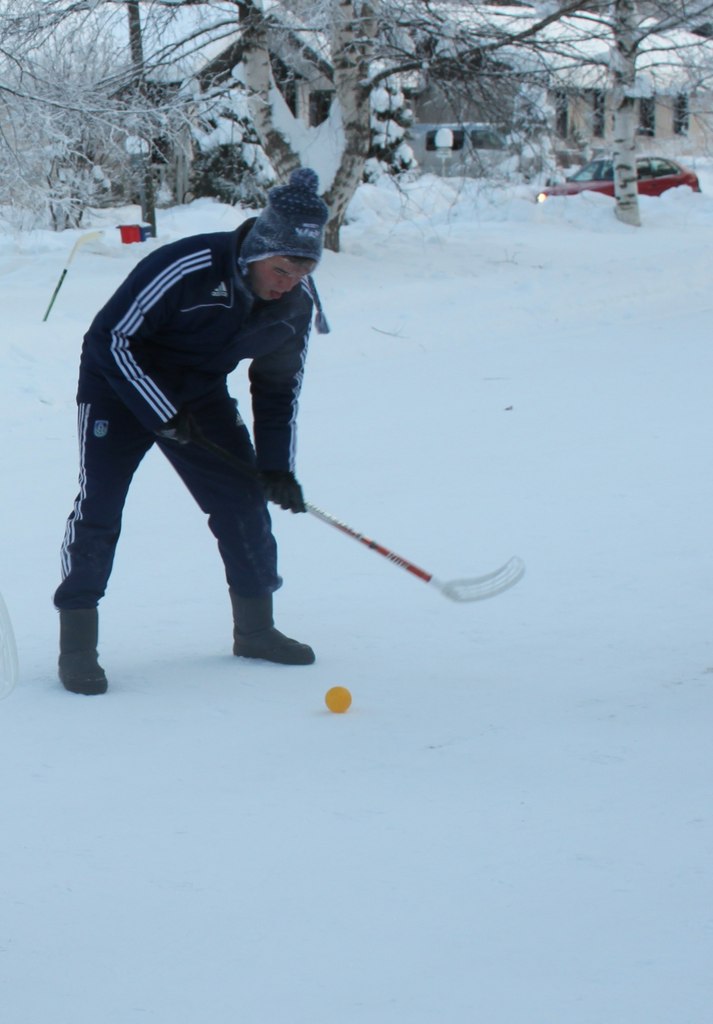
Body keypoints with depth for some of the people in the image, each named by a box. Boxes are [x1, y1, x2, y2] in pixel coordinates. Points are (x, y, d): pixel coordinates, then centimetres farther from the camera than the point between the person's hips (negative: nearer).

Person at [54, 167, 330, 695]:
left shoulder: (298, 302, -14)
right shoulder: (187, 267, -34)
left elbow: (279, 387, 1)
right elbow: (110, 339, -26)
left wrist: (276, 465, -6)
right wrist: (165, 415, -27)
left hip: (200, 394, 6)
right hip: (120, 387, -6)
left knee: (244, 497, 2)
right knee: (99, 505, -14)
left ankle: (256, 629, 18)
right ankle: (77, 646, -7)